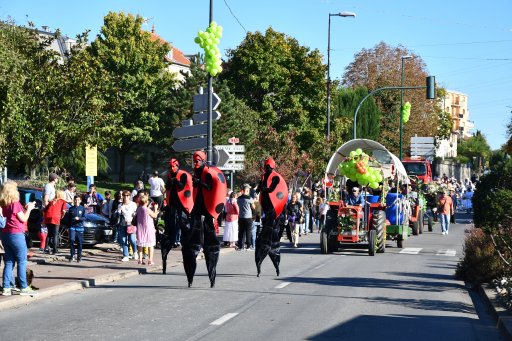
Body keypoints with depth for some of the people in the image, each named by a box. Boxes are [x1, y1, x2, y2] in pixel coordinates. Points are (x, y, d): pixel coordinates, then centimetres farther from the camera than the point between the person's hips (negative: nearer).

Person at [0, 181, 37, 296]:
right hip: (16, 234, -7)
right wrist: (29, 209, 4)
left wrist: (25, 209, 15)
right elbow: (23, 219, -8)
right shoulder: (15, 203, -13)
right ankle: (23, 288, 1)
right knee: (22, 261, 0)